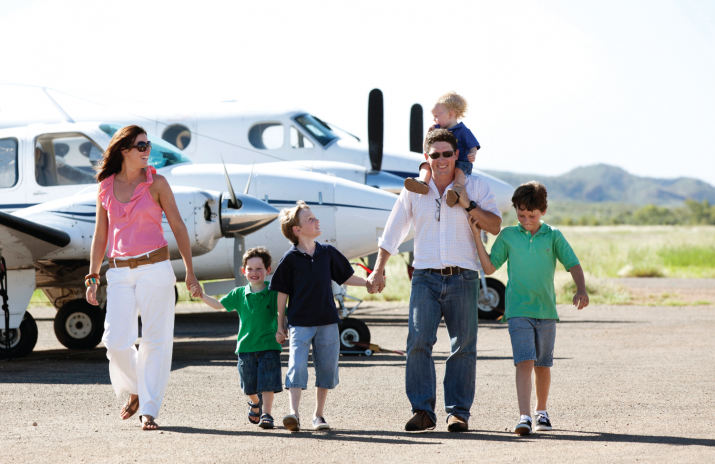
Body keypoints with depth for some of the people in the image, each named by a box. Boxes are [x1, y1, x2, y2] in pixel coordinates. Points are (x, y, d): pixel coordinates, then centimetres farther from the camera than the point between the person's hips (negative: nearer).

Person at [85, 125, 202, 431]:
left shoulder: (156, 183, 1)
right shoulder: (106, 188, 7)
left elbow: (178, 227, 4)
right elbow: (100, 236, 13)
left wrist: (190, 272, 2)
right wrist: (93, 277, 9)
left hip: (154, 268, -2)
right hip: (120, 272, 2)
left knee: (155, 339, -3)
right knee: (116, 341, -5)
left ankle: (148, 410, 2)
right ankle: (135, 391, 22)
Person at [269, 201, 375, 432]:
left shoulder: (327, 252, 6)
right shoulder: (290, 259, -5)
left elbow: (345, 277, 20)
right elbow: (282, 293, -1)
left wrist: (369, 283, 11)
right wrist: (280, 326, 0)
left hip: (327, 322, 4)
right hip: (299, 323, -4)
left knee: (327, 367, 7)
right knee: (297, 366, -14)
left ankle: (318, 414, 17)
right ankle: (294, 413, -17)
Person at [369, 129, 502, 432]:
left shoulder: (476, 187, 5)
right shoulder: (413, 190, 9)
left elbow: (495, 226, -1)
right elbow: (392, 233, 15)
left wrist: (468, 205, -13)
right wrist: (378, 270, 12)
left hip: (463, 278, -1)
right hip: (426, 278, 1)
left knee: (463, 347, 0)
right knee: (418, 342, -12)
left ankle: (458, 411, 7)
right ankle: (422, 411, -8)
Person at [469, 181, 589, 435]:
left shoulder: (553, 236, 3)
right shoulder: (508, 236, 5)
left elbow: (573, 264, 0)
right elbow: (489, 267, 7)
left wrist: (581, 290, -17)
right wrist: (477, 237, -1)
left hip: (546, 311, 1)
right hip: (518, 311, -1)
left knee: (542, 365, 12)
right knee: (524, 362, -15)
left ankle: (541, 411, 31)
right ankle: (524, 416, -21)